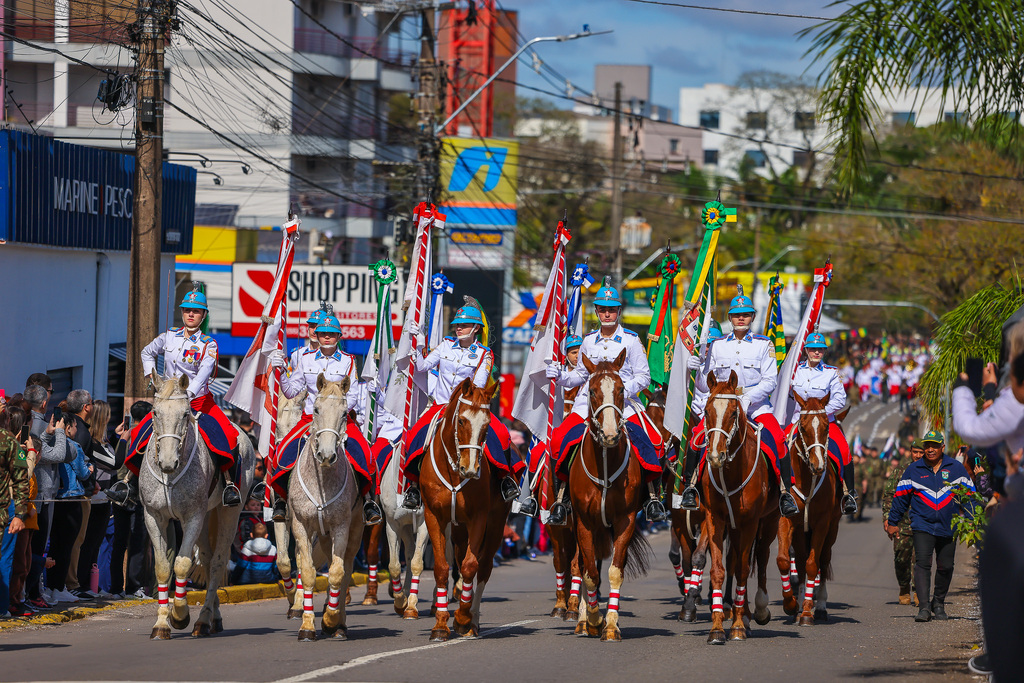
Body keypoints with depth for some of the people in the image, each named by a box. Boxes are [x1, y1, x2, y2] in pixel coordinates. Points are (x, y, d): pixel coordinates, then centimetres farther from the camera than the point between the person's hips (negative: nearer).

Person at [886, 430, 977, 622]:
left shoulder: (956, 468, 4)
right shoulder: (913, 470, 4)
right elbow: (900, 497, 11)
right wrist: (892, 522, 13)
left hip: (948, 527, 1)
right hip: (923, 525, -1)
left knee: (945, 567, 8)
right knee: (922, 563, -15)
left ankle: (938, 604, 28)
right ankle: (924, 607, -19)